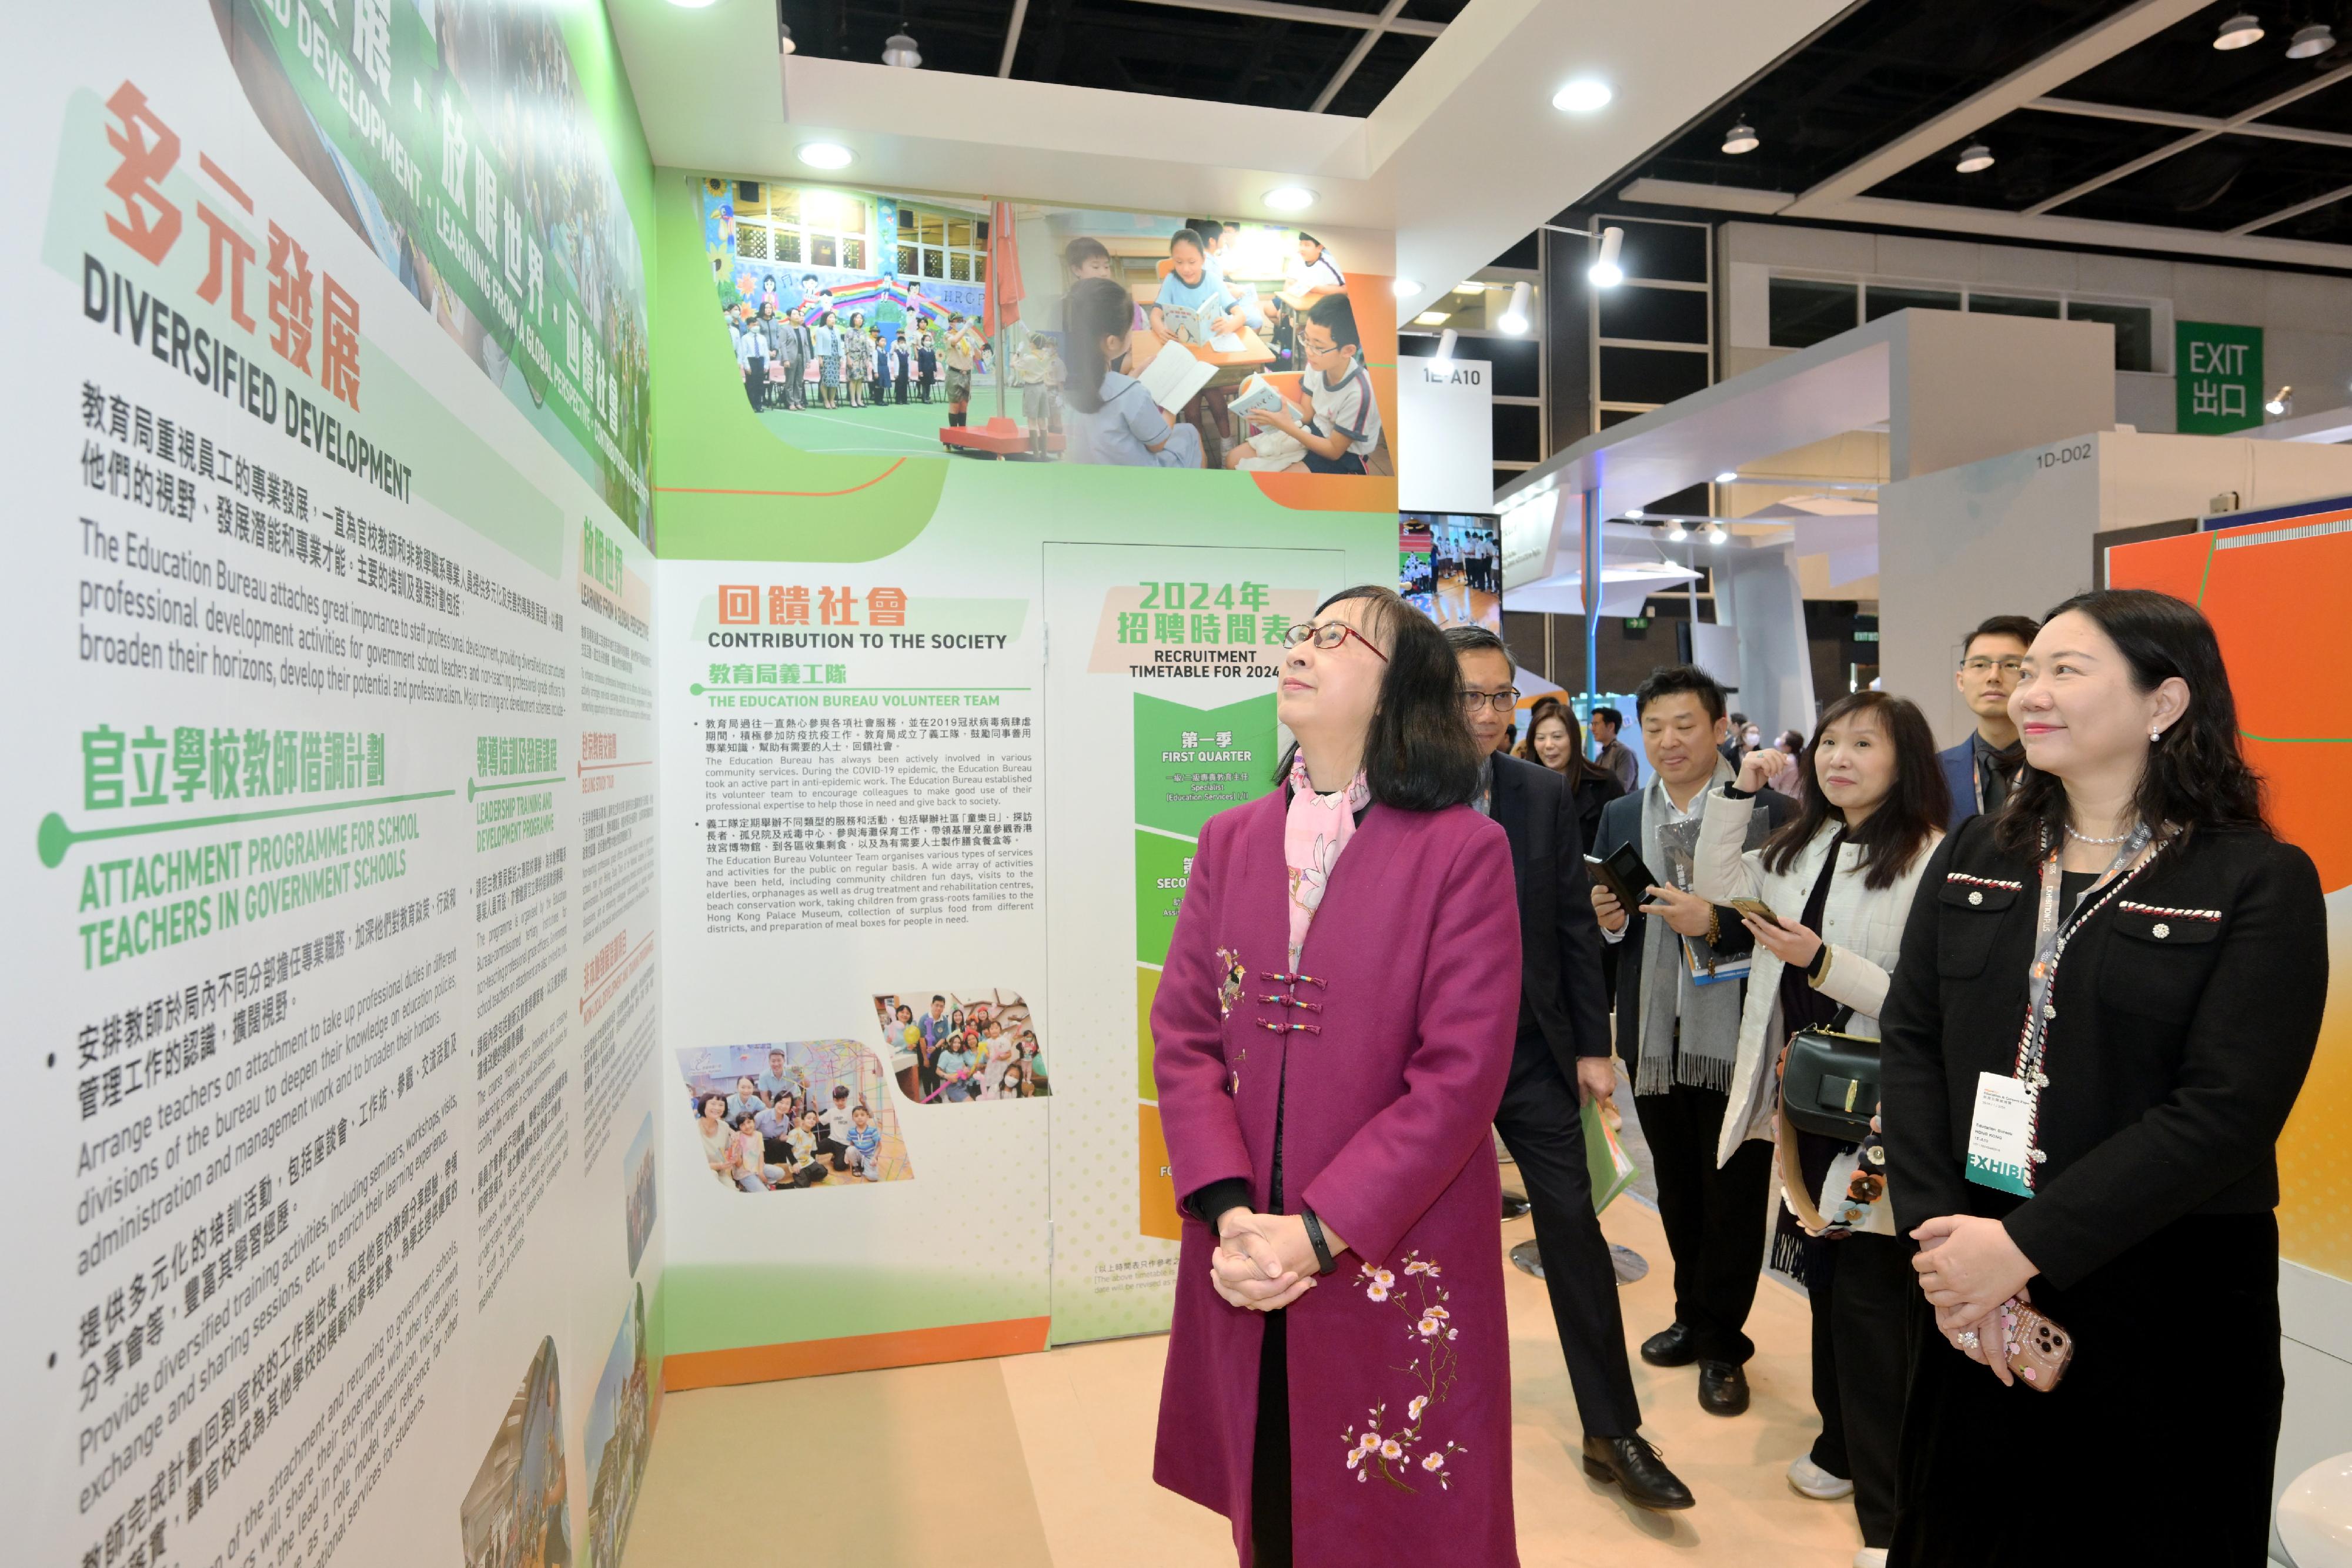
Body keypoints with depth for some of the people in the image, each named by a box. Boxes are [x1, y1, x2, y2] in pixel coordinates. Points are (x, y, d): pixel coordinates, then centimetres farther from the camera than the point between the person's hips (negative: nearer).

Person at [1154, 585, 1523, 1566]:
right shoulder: (1230, 841, 5)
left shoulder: (1463, 851, -9)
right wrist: (1228, 1215, -12)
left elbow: (1461, 1074, -14)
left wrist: (1318, 1232, -17)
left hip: (1398, 1261, -3)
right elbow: (1183, 1037, 0)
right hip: (1243, 1265, 4)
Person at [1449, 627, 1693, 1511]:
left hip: (1534, 1050, 1)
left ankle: (1612, 1434, 18)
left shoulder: (1547, 793, -1)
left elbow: (1576, 926, 3)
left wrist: (1592, 1045, 1)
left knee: (1575, 1231, 4)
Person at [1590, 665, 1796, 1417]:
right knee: (1677, 1192, 18)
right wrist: (1609, 921, -10)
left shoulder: (1769, 810, -8)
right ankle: (1694, 1317, 38)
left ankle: (1722, 1342, 28)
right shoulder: (1620, 817, 6)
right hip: (1654, 1037, 4)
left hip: (1736, 1038, -4)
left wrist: (1715, 922, -25)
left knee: (1733, 1198, 10)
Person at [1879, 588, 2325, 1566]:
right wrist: (1940, 1237, -12)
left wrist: (2024, 1246, -21)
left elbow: (2227, 1111, -17)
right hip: (1972, 1295, 4)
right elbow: (1912, 1043, -2)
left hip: (2168, 1304, -3)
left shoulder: (2261, 882, -9)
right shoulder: (1972, 857, 4)